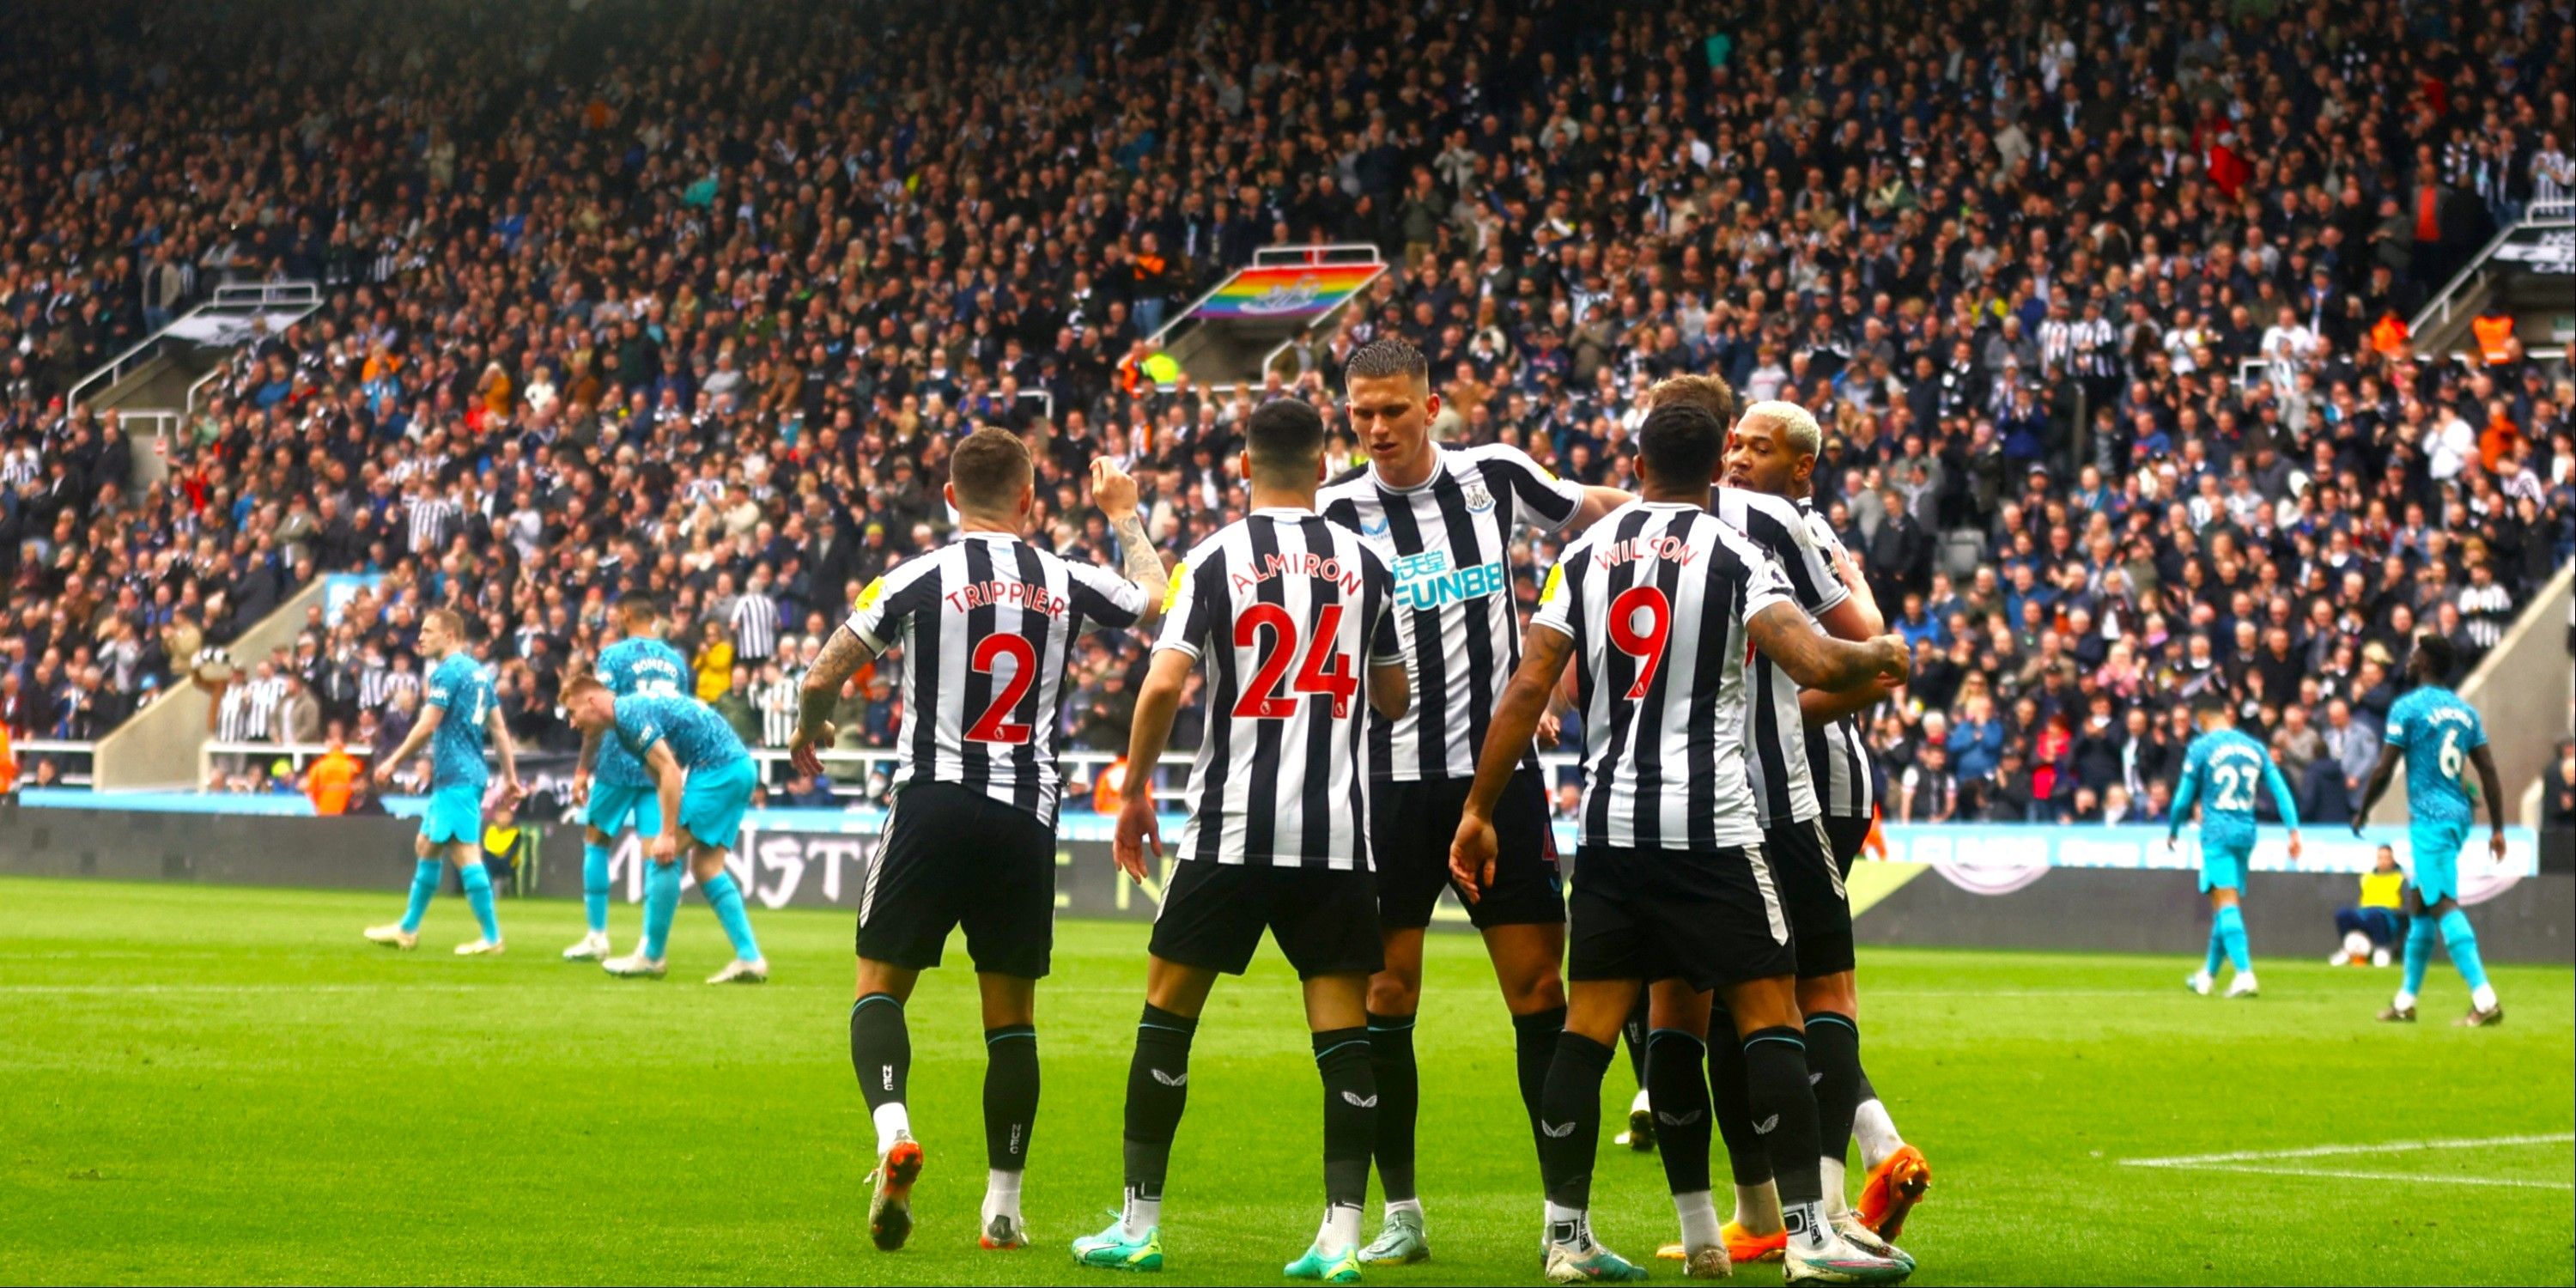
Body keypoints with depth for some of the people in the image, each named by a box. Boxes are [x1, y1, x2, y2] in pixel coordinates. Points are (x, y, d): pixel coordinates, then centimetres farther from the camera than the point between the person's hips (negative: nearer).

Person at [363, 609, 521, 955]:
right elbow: (499, 728, 17)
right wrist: (510, 777, 19)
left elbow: (427, 726, -15)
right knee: (426, 846, 13)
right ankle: (407, 930, 17)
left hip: (456, 777, -10)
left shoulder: (448, 672, -11)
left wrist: (393, 762, -8)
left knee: (465, 852, -8)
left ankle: (491, 937, -8)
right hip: (469, 774, 10)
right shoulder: (479, 672, 16)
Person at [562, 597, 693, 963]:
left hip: (619, 765, -4)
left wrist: (583, 769, -5)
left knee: (595, 840, 11)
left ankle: (596, 936, 9)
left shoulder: (615, 655, -4)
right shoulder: (675, 660, 11)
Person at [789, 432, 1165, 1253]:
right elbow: (1157, 599, 26)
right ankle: (1003, 1207, 11)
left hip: (934, 802, -2)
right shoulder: (1067, 584, 5)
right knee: (1012, 1016, 10)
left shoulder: (919, 580, -4)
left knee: (881, 985, 6)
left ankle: (891, 1125, -21)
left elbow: (821, 679, -2)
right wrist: (1125, 515, 41)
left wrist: (809, 734, 20)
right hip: (1027, 815, 2)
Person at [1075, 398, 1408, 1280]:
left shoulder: (1215, 559, -3)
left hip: (1230, 830, -2)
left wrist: (1135, 789, 3)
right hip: (1337, 836, 2)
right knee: (1343, 1030, 3)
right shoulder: (1363, 562, 6)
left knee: (1168, 1011, 10)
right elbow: (1395, 700, 16)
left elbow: (1163, 685, -11)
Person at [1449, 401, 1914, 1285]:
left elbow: (1529, 686, 4)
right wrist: (1882, 656, 7)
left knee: (1588, 1025, 9)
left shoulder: (1585, 555, 8)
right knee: (1769, 1015, -1)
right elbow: (1817, 663, -15)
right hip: (1710, 822, -4)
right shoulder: (1733, 557, -4)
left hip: (1609, 822, 4)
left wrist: (1479, 809, 9)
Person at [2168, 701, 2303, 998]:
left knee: (2226, 903, -13)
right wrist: (2293, 830, 5)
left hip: (2216, 832, -5)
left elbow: (2185, 797, 1)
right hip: (2246, 832, 5)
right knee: (2225, 906, 16)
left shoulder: (2200, 747, -2)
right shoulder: (2255, 747, 12)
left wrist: (2173, 831, 15)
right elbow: (2280, 790, 6)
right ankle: (2208, 975, 28)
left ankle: (2245, 973, -28)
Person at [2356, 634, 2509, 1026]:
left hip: (2429, 818, -8)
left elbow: (2383, 771, -9)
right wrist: (2497, 829, 11)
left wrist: (2362, 813, 6)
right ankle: (2406, 1000, 26)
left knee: (2444, 905, -13)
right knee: (2422, 906, 18)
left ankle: (2485, 1001, -24)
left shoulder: (2408, 708, -8)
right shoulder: (2465, 711, 12)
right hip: (2459, 815, 8)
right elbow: (2489, 772, 9)